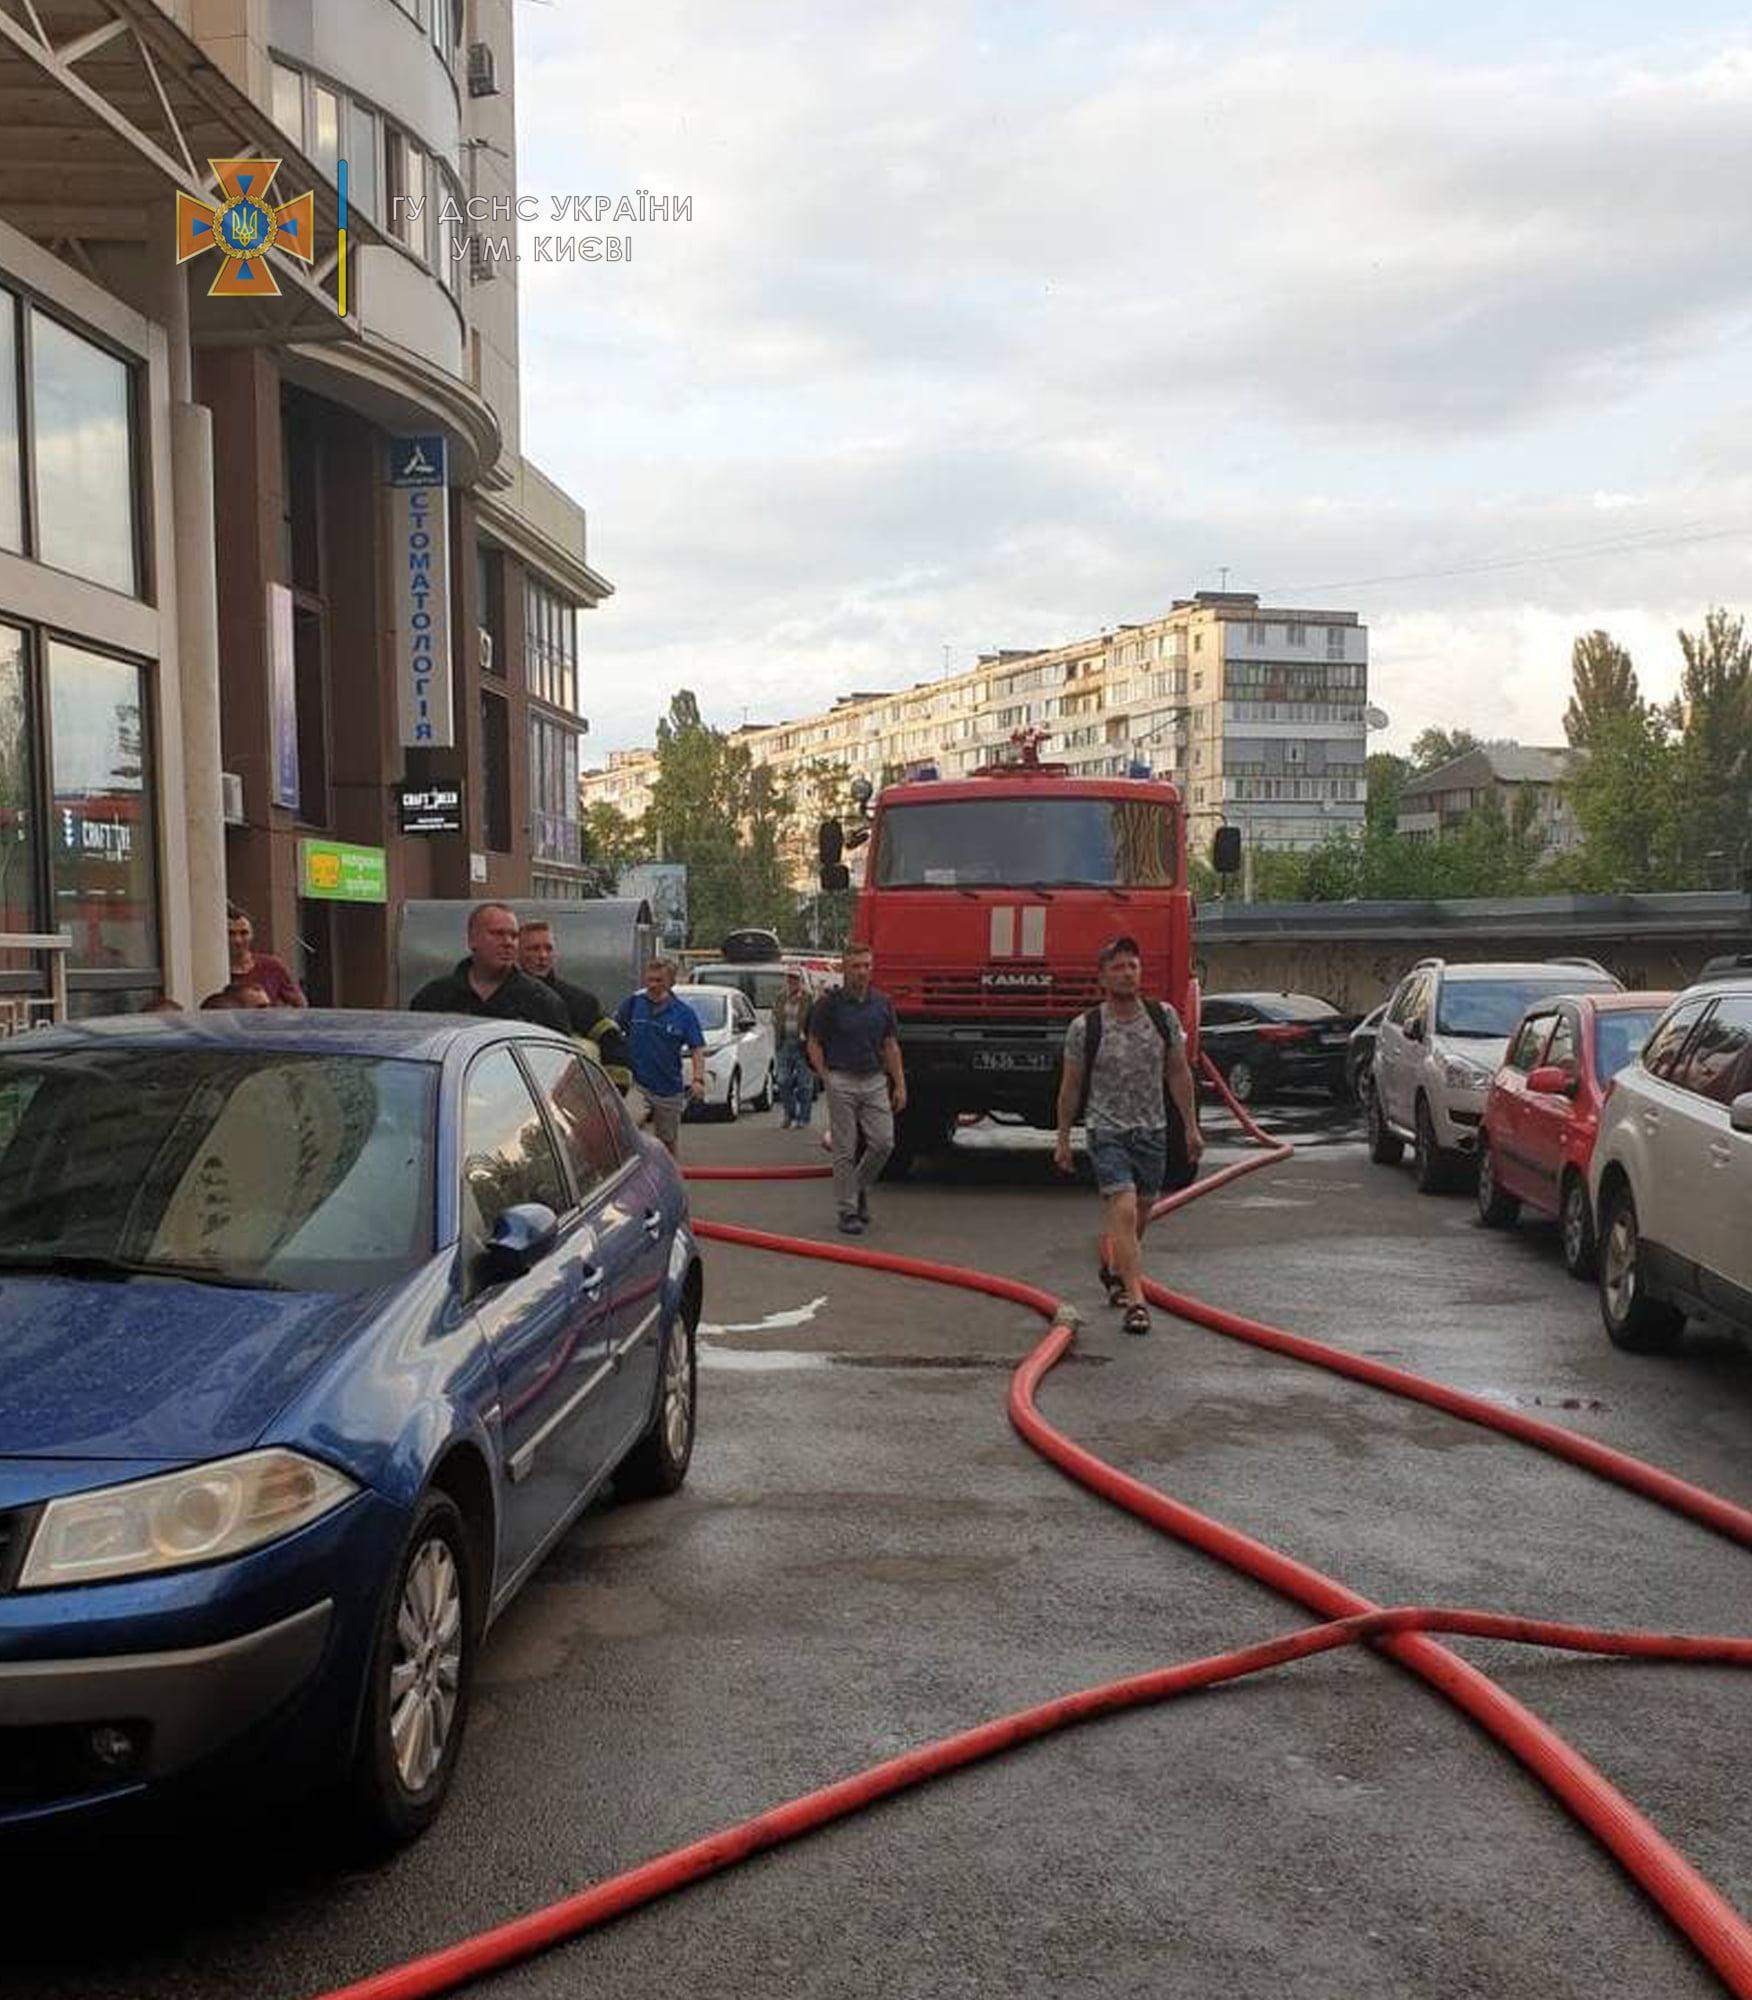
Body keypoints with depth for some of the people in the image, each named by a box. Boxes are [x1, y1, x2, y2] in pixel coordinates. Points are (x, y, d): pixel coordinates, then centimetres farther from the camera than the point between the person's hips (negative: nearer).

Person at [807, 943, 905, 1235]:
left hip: (875, 1081, 3)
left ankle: (860, 1187, 23)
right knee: (845, 1150, 0)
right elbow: (814, 1045, 1)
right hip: (842, 1082, -3)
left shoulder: (882, 1003, 6)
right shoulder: (829, 1003, -4)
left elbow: (891, 1046, 10)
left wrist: (900, 1085, 6)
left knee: (883, 1143, -3)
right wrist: (826, 1080, -7)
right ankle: (848, 1210, 8)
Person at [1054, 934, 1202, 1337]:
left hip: (1152, 1131, 4)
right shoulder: (1085, 1028, -8)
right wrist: (1063, 1139, 4)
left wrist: (1191, 1127, 7)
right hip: (1107, 1132, -4)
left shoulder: (1163, 1017, 1)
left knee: (1140, 1217, 15)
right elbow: (1071, 1086, 1)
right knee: (1124, 1212, -17)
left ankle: (1112, 1269, 42)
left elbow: (1178, 1074, 9)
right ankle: (1136, 1301, -18)